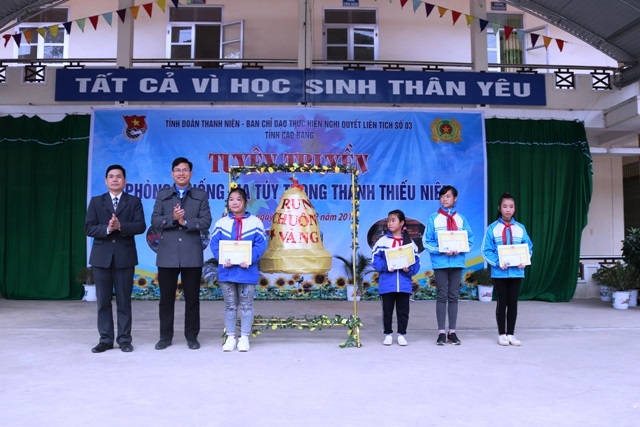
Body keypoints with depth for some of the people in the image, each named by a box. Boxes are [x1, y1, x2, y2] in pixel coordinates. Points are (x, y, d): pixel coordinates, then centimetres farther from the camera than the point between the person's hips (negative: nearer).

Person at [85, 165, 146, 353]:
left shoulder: (134, 201, 6)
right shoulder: (96, 201, 10)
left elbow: (140, 226, -6)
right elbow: (89, 228, 1)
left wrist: (120, 226, -20)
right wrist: (107, 229, -16)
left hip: (125, 256, -1)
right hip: (102, 257, 2)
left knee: (124, 301, 3)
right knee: (103, 301, 5)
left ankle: (124, 339, 11)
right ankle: (105, 339, 13)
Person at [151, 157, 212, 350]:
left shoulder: (201, 195, 7)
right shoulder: (162, 194, 10)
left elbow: (205, 222, -4)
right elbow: (155, 221, 0)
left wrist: (185, 222, -16)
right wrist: (173, 218, -16)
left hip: (192, 254, -1)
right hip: (167, 254, 1)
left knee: (192, 297, 5)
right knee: (166, 297, 7)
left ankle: (191, 336, 16)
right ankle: (165, 336, 18)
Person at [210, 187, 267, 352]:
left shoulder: (255, 222, 0)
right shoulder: (221, 222, 6)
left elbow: (261, 244, -7)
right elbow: (214, 244, 0)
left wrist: (250, 259, -20)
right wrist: (222, 259, -16)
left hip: (247, 271, -2)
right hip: (226, 271, 2)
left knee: (246, 305, 7)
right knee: (230, 306, 11)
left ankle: (244, 338, 17)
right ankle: (230, 337, 21)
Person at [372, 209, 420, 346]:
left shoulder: (410, 242, 5)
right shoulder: (382, 241, 1)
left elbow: (416, 261, 3)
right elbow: (375, 260, -3)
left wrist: (409, 269, -15)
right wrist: (386, 266, -19)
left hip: (404, 283, 1)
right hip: (386, 283, -1)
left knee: (403, 310, 9)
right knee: (387, 310, 8)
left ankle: (402, 334, 22)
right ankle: (388, 334, 21)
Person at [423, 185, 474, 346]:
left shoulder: (461, 219, 7)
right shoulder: (434, 218, 1)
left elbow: (469, 239, 7)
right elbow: (427, 241, -2)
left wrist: (459, 249, -12)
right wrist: (441, 250, -15)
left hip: (457, 261, 2)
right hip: (440, 262, -2)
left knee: (454, 296, 7)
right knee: (442, 296, 0)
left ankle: (452, 332, 14)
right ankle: (441, 332, 6)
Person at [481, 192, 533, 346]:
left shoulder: (520, 228, 4)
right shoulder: (492, 228, -5)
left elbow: (528, 248, 5)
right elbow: (486, 250, -7)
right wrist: (498, 263, -19)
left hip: (516, 271, 3)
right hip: (499, 272, -2)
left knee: (513, 302, 9)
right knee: (502, 302, 6)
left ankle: (511, 334, 20)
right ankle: (502, 334, 18)